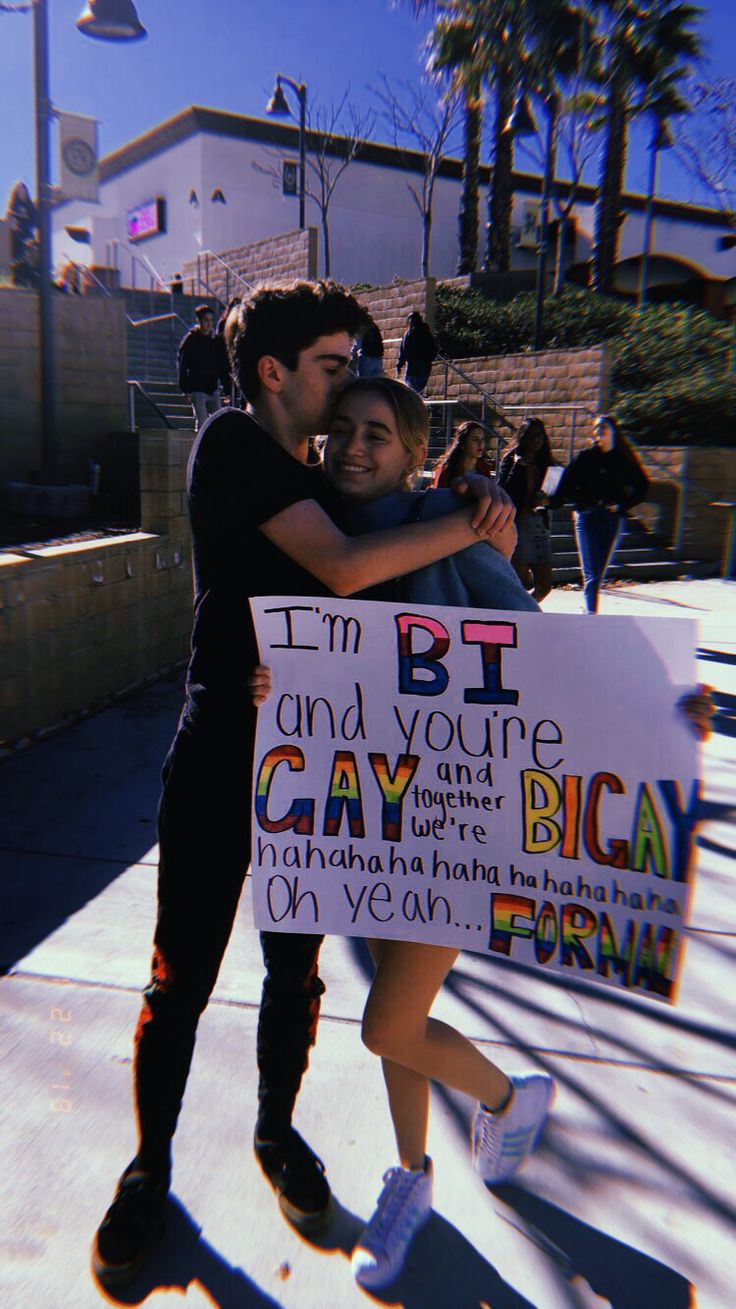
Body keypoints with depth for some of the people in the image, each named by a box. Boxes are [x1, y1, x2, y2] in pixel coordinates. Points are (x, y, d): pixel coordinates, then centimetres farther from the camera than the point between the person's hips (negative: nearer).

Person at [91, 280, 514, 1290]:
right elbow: (345, 569, -22)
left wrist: (444, 498, 5)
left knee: (296, 970, 17)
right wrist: (472, 523, -14)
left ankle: (276, 1131, 40)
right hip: (222, 753, -6)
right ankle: (150, 1168, 30)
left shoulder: (319, 481, 13)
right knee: (182, 978, 7)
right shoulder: (232, 445, -10)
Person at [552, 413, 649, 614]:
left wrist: (622, 505, 5)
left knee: (599, 573, 7)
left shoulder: (624, 460, 8)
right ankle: (591, 614, -13)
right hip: (587, 517, -2)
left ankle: (590, 612, 17)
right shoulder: (584, 457, 5)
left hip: (612, 519, 2)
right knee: (591, 574, -10)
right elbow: (566, 487, 1)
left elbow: (642, 486, 15)